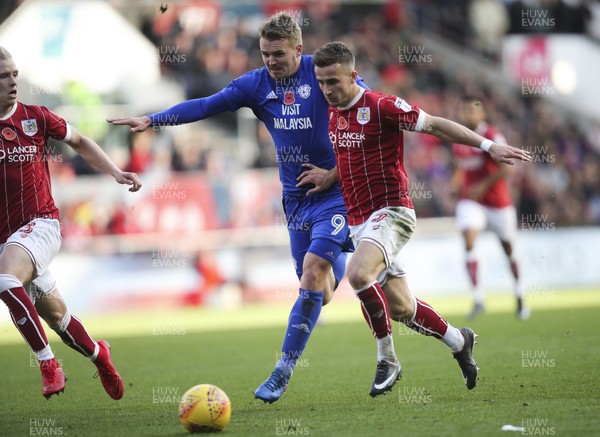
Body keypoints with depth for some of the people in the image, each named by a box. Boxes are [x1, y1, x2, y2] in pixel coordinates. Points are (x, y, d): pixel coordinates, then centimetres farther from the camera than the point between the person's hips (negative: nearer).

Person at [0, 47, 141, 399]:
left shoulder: (35, 117, 0)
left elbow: (79, 141, 17)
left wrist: (115, 172, 11)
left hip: (40, 222, -2)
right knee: (53, 313, 9)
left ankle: (49, 365, -23)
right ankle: (98, 354, 39)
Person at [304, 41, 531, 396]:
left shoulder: (381, 106, -13)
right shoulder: (332, 115, 10)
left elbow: (435, 125, -10)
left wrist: (489, 146, -15)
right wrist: (329, 177, 5)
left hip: (390, 211, -8)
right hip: (358, 220, 8)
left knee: (359, 274, -32)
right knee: (400, 307, 10)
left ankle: (387, 359, -15)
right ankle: (458, 341, 33)